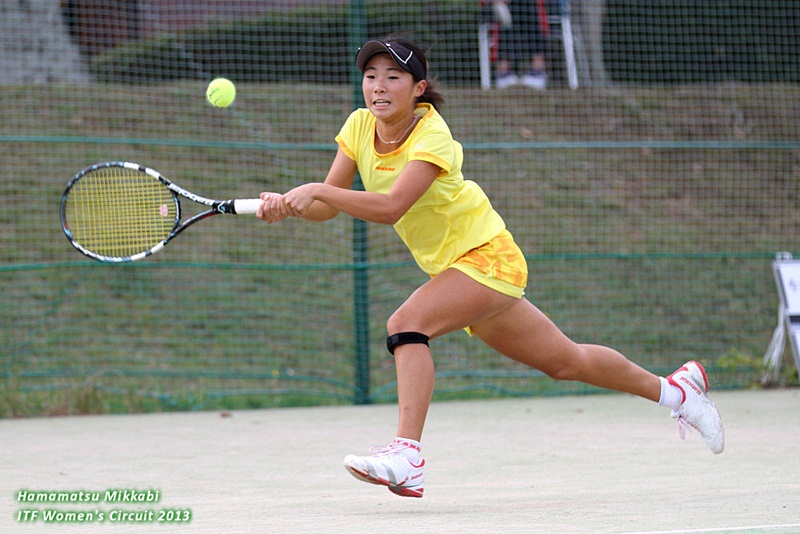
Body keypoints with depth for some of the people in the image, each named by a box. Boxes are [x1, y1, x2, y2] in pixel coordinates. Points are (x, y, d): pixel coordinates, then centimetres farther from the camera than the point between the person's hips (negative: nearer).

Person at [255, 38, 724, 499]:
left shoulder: (432, 136, -24)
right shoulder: (360, 127, -3)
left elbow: (390, 207, -38)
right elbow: (326, 207, -4)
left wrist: (317, 190, -41)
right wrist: (286, 205, -24)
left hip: (487, 256, -8)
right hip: (451, 266, 8)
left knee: (407, 323, -30)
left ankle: (407, 456, -36)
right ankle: (675, 389, 35)